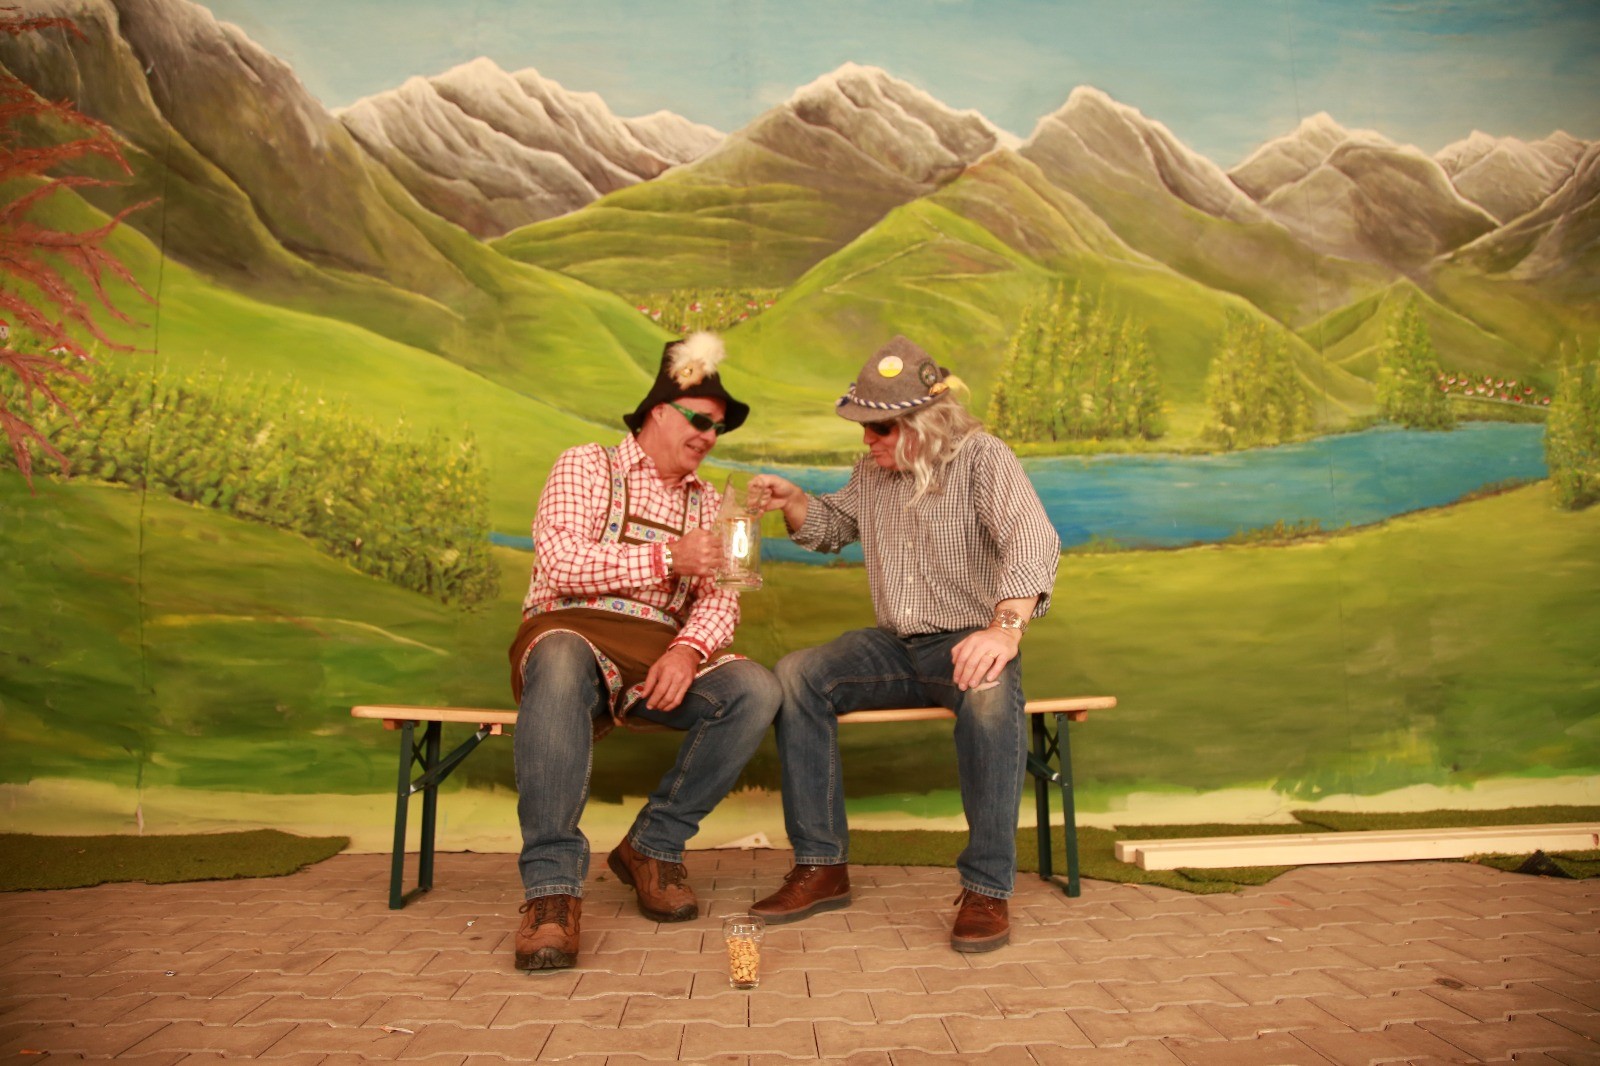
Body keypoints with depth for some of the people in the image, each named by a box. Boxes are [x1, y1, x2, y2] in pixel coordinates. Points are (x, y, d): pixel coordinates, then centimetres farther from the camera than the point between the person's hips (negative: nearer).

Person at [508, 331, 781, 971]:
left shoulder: (706, 504, 22)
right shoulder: (587, 466, 8)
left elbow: (720, 599, 7)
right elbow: (562, 562, -9)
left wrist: (689, 648, -15)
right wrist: (667, 559, -14)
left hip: (663, 653, 4)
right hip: (574, 634, -4)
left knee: (754, 689, -24)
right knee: (562, 663, -40)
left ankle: (653, 846, -8)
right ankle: (552, 885, -34)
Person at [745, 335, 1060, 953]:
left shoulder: (982, 458, -10)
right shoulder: (872, 472, 10)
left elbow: (1033, 540, -26)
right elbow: (832, 526, 27)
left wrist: (1007, 625, -44)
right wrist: (793, 502, 3)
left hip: (966, 643, -5)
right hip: (894, 647, 5)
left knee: (990, 695, -39)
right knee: (796, 675, -19)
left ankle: (986, 889, -25)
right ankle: (821, 867, -12)